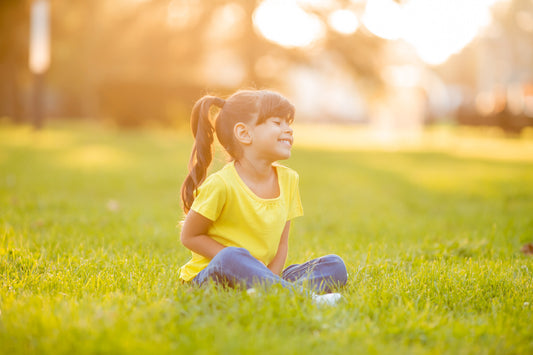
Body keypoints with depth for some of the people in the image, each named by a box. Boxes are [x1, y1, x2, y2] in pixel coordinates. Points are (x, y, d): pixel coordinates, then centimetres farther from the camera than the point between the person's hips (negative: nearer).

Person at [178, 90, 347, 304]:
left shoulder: (287, 179, 2)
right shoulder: (222, 184, -18)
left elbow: (281, 242, 5)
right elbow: (189, 236, -10)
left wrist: (270, 278, -15)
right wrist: (238, 263, -19)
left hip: (262, 275, 7)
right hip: (210, 276, -6)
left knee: (335, 266, -8)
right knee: (231, 258, -40)